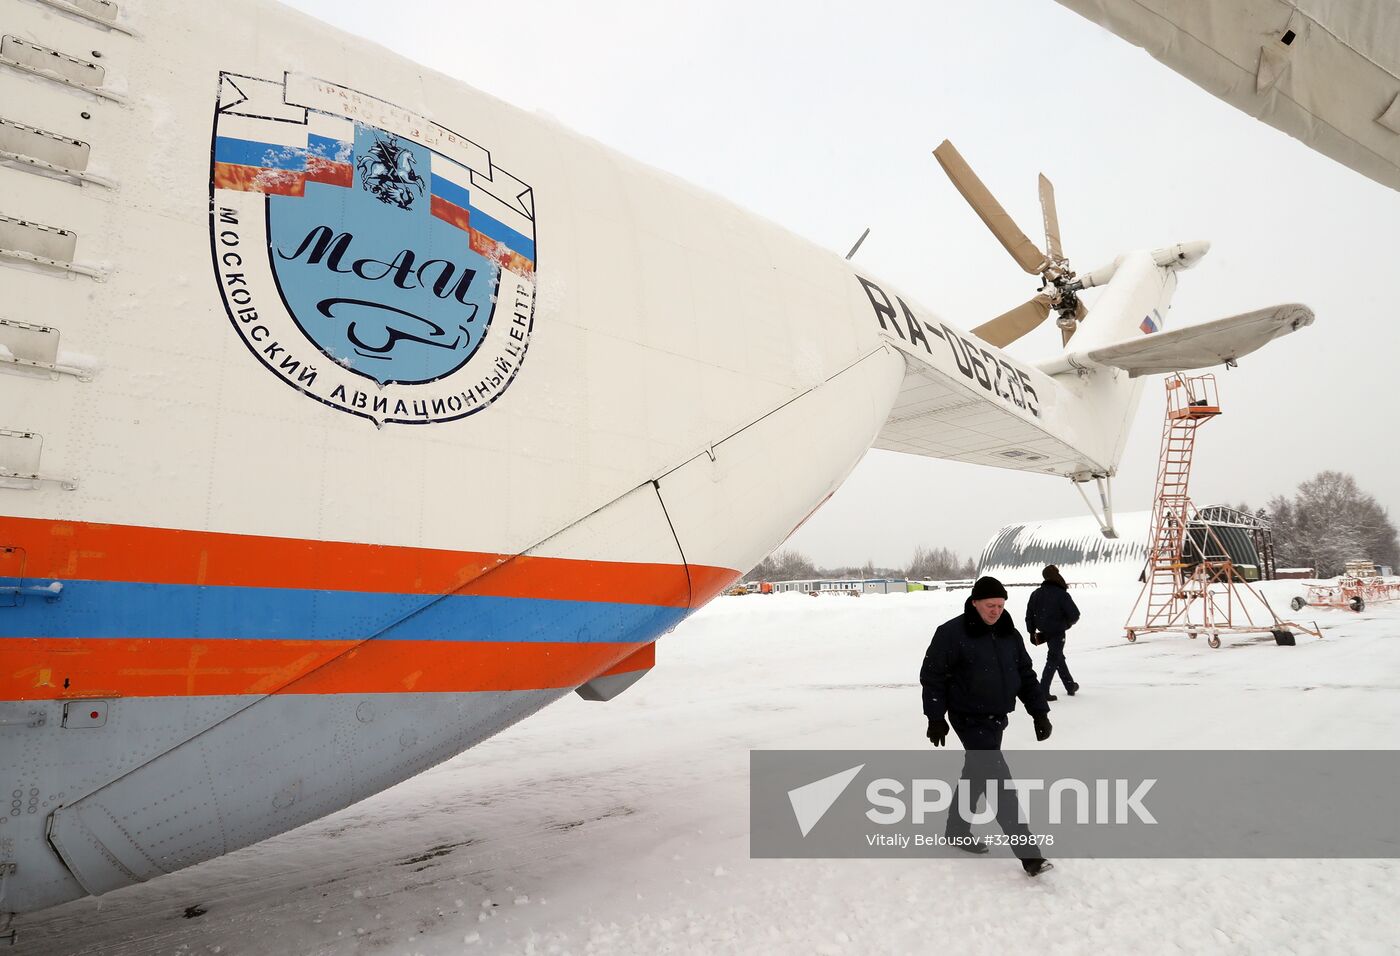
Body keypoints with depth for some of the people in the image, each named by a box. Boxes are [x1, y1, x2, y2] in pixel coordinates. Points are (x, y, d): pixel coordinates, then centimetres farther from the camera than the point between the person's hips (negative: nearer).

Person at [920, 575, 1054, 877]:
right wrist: (936, 718, -12)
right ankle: (1027, 851, -6)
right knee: (999, 781, -11)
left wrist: (1039, 711, 4)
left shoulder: (1010, 634, 3)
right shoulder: (952, 633, -17)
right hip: (969, 719, -7)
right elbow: (932, 675, -12)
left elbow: (1026, 675, 11)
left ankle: (958, 831, 35)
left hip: (997, 718, 7)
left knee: (976, 774, 18)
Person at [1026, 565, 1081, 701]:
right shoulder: (1061, 594, -18)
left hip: (1044, 632, 7)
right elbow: (1075, 614, -17)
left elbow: (1029, 614, 6)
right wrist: (1068, 623, 5)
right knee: (1054, 660, 0)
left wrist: (1032, 632, 13)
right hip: (1057, 632, -7)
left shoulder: (1036, 593, 2)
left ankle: (1070, 686, 36)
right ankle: (1043, 691, -6)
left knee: (1059, 657, 23)